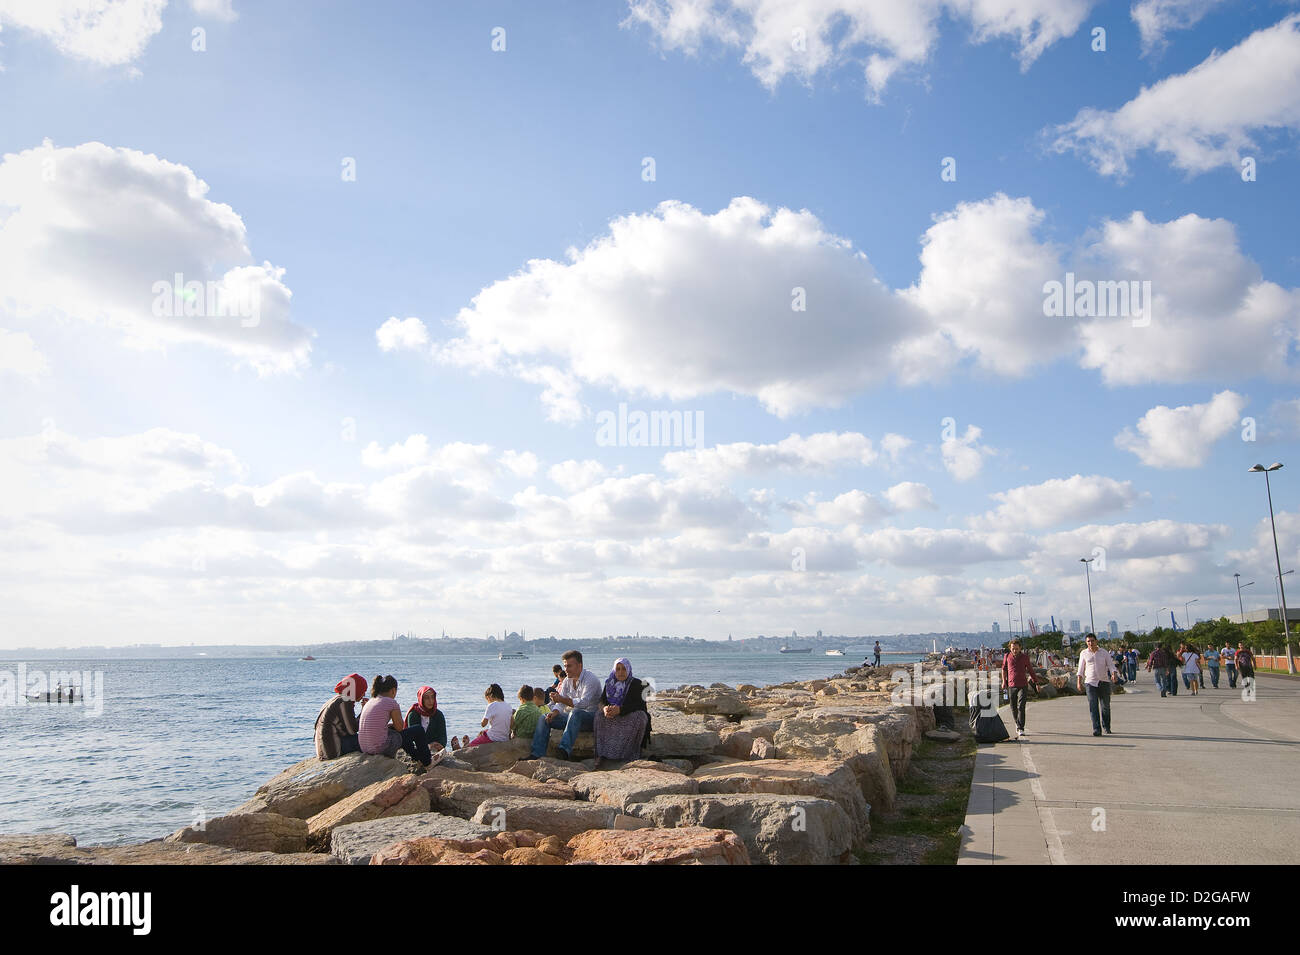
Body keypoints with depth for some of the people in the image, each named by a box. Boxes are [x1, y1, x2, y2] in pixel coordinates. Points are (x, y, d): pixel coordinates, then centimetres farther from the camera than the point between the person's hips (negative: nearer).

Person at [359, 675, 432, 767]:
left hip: (364, 748, 8)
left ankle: (418, 758, 49)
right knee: (419, 730, 9)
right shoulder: (391, 702, -9)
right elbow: (400, 727, -2)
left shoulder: (370, 702, 13)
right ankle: (426, 763, 28)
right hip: (382, 748, -8)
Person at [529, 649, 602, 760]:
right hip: (574, 717, 8)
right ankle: (537, 754, -15)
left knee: (575, 713, -40)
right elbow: (561, 702, 8)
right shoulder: (567, 680, 9)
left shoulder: (590, 679, -15)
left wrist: (562, 699, -32)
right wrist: (555, 712, -15)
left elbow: (584, 702, -27)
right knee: (544, 718, -6)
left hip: (591, 716, -8)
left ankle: (565, 750, -49)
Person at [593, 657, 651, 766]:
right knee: (599, 715, -25)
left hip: (631, 714, -3)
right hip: (613, 717, 3)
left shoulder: (636, 684, -4)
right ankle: (601, 754, -32)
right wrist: (605, 708, -27)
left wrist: (620, 709, -34)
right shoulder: (609, 683, 9)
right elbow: (602, 700, -1)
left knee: (639, 717, -35)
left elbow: (638, 704, -17)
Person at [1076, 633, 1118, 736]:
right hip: (1091, 682, -1)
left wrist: (1114, 674, -18)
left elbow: (1111, 665, 2)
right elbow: (1080, 670, 11)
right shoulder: (1084, 654, 6)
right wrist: (1079, 682, 4)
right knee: (1093, 707, -10)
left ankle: (1106, 727, 28)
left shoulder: (1104, 653, 5)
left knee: (1105, 706, 7)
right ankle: (1096, 729, -11)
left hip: (1104, 682, 1)